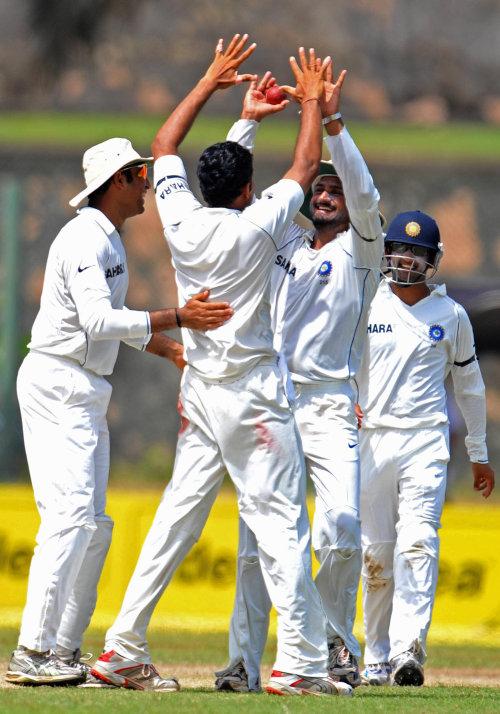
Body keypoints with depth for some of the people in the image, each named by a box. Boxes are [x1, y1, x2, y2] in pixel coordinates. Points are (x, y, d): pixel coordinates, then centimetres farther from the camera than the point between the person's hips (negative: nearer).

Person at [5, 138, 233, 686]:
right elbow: (98, 321, -28)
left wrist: (172, 349, 18)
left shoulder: (109, 241, 17)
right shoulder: (83, 240, -15)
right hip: (56, 387, -11)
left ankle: (64, 648, 12)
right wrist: (176, 318, -31)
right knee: (70, 515, -17)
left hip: (88, 393, 11)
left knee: (94, 525, 9)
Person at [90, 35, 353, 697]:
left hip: (200, 389, 6)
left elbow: (164, 145, 15)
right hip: (254, 389, -6)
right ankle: (300, 662, -12)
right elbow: (305, 167, -1)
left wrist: (211, 82, 19)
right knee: (279, 519, -7)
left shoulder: (182, 220, -1)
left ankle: (123, 648, 9)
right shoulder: (255, 227, -14)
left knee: (179, 514, 10)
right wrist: (312, 103, 14)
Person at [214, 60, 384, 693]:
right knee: (257, 538, -5)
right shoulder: (281, 243, 18)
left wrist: (331, 123, -20)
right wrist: (250, 118, 3)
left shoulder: (359, 253, 8)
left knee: (342, 528, -19)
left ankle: (335, 637, 1)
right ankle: (244, 661, -5)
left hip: (331, 408, -3)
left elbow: (364, 195, -10)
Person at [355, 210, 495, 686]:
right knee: (375, 552, 2)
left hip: (426, 442, -1)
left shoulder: (450, 315, 8)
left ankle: (407, 652, -25)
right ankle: (377, 656, 13)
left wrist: (479, 454, 20)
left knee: (418, 544, -15)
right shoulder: (364, 307, 6)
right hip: (371, 440, 1)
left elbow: (469, 384, 17)